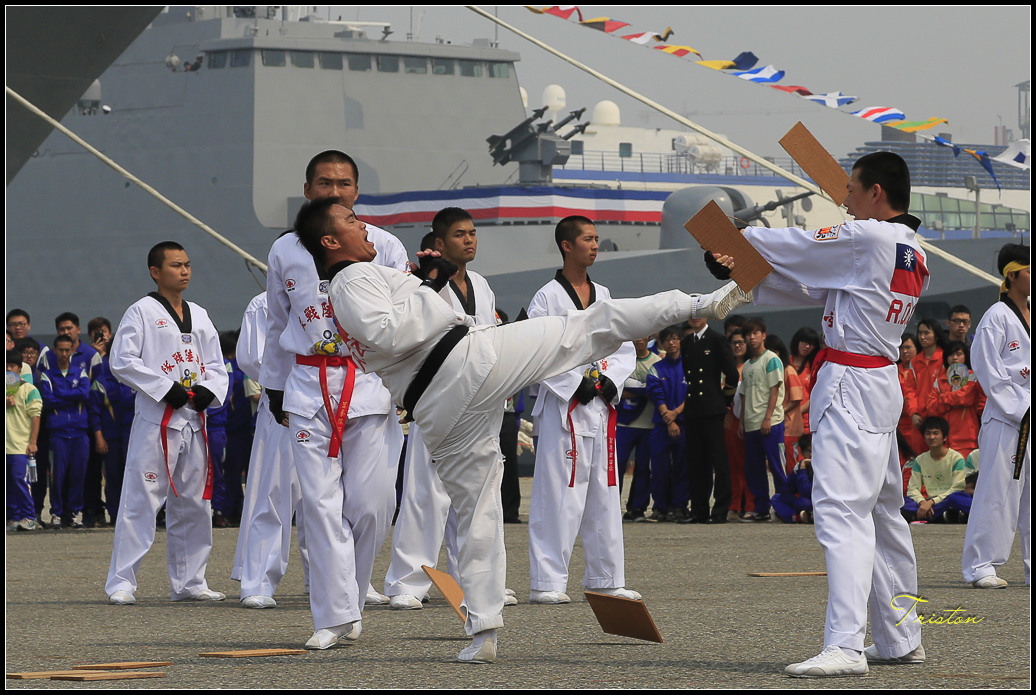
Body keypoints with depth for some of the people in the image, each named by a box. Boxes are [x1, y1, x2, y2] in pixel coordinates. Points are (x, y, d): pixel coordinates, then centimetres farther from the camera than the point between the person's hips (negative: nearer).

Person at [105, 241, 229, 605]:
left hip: (193, 420, 6)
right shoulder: (142, 312, -2)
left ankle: (189, 582, 19)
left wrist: (208, 390, -5)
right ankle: (121, 583, -6)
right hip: (155, 420, -6)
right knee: (141, 502, -9)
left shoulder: (199, 316, 16)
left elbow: (216, 363, 17)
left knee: (193, 504, 10)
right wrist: (166, 388, -16)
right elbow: (122, 360, -10)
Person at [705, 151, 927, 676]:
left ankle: (844, 647, -25)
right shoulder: (913, 253, 15)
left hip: (851, 388, -10)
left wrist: (736, 234, 12)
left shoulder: (867, 238, -15)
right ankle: (900, 639, 29)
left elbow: (798, 250, -5)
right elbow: (817, 287, 17)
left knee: (841, 512, -16)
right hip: (883, 385, 10)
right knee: (882, 513, 19)